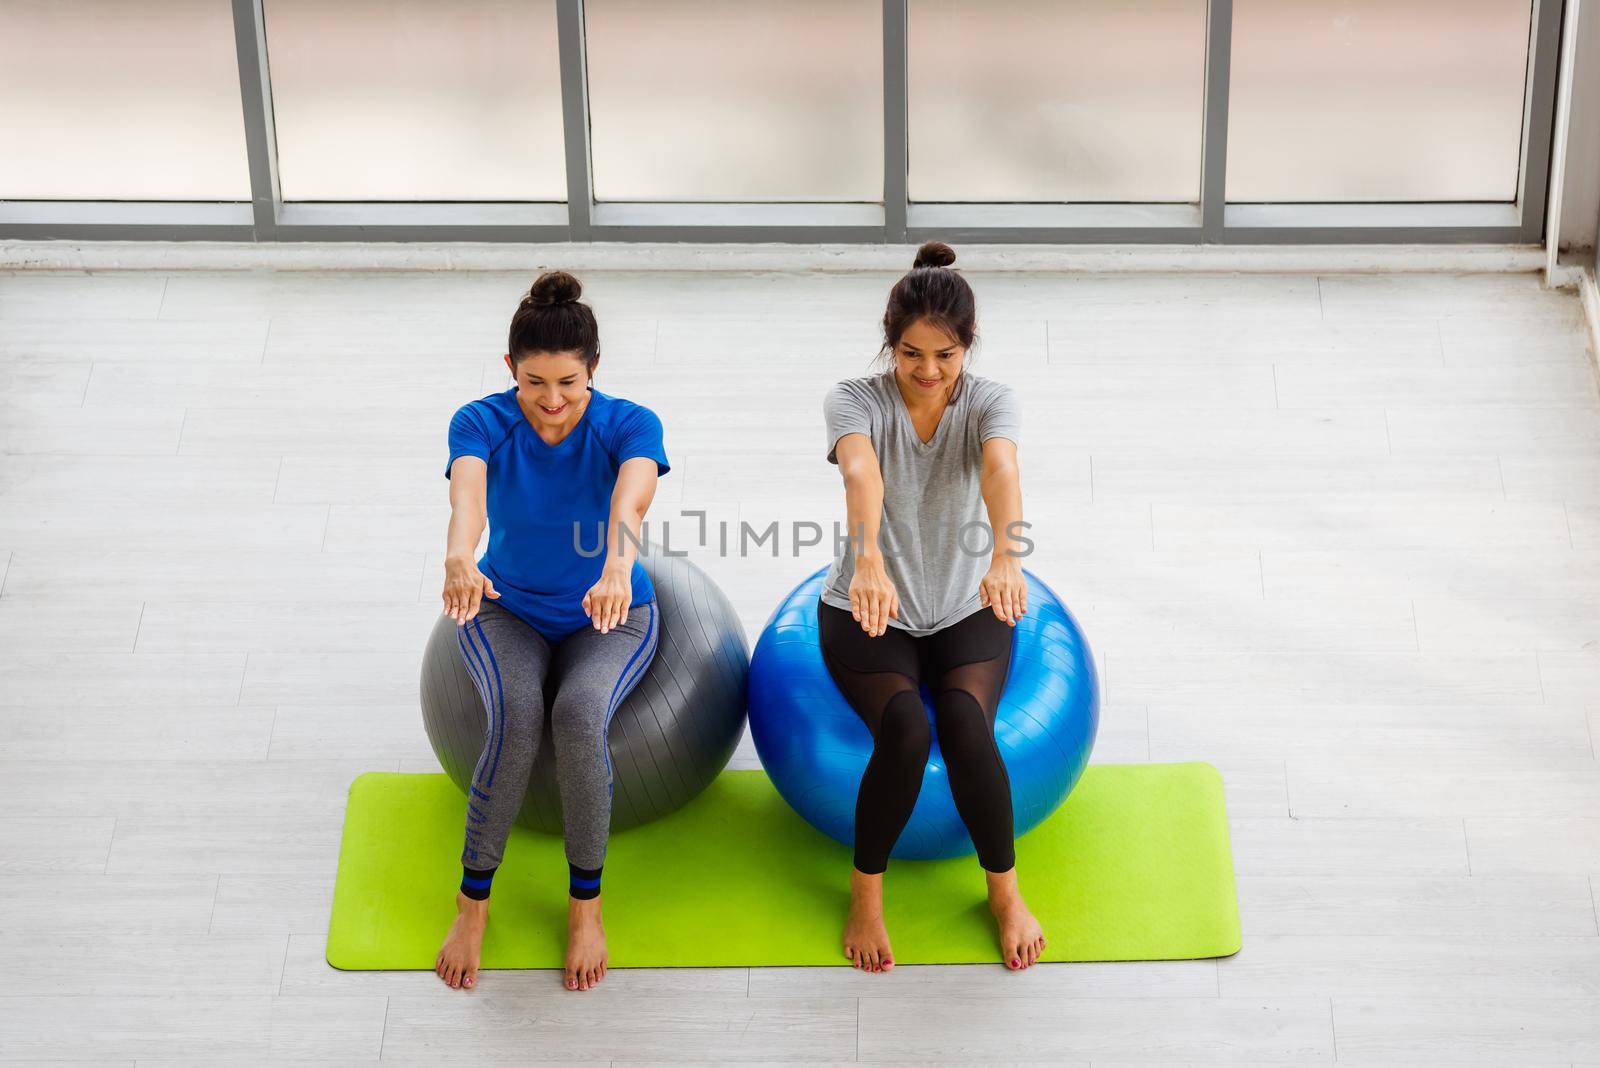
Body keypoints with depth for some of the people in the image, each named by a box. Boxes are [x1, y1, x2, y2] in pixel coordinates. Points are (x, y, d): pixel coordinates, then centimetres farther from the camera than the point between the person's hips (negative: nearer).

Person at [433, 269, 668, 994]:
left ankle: (585, 904, -14)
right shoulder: (481, 422, -19)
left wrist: (617, 567, -66)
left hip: (610, 617, -1)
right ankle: (473, 902, -14)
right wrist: (460, 557, -65)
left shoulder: (628, 425, -21)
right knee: (515, 719, -31)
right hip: (508, 612, 1)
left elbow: (631, 498, -43)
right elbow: (467, 492, -41)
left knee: (579, 715, -33)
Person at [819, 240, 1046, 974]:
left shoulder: (989, 402, -12)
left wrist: (1005, 557, -58)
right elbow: (861, 474, -39)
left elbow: (1001, 469, -35)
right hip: (869, 611, -1)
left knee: (967, 728, -29)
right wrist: (868, 561, -60)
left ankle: (1003, 887, -5)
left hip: (964, 609, 1)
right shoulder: (855, 401, -16)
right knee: (906, 731, -30)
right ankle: (867, 892, -5)